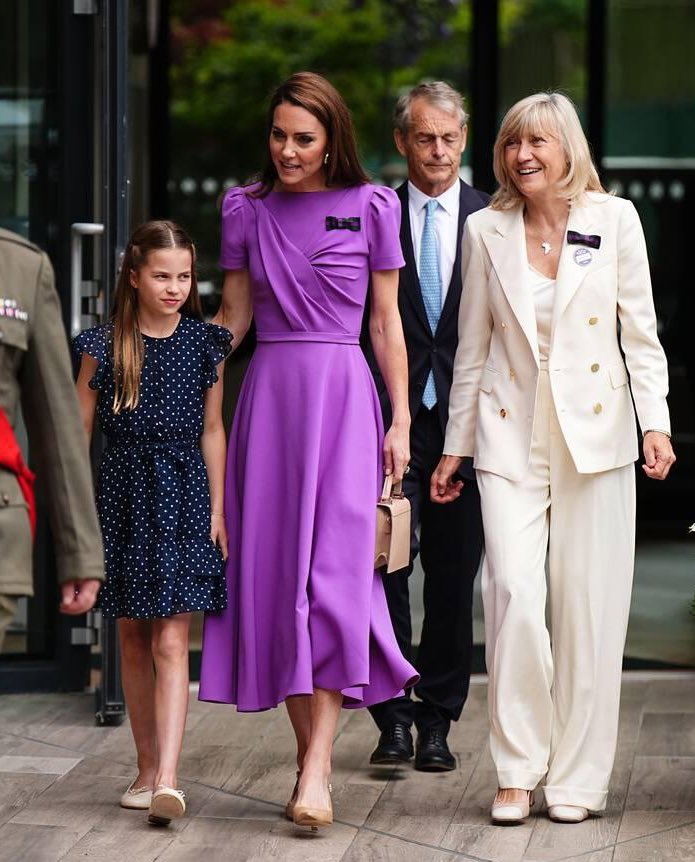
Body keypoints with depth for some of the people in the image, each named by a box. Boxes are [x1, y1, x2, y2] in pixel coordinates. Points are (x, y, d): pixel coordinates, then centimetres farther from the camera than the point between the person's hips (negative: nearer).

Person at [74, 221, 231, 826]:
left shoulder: (205, 344, 3)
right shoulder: (105, 345, 0)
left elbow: (211, 429, 8)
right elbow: (79, 430, 3)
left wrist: (217, 507, 5)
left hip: (184, 496, -1)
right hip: (124, 496, 1)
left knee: (171, 643, -9)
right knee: (134, 639, 9)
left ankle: (167, 779, -17)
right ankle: (148, 769, 21)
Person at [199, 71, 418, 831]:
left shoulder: (370, 208, 3)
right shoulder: (245, 210, 9)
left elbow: (385, 321, 5)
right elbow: (232, 318, 13)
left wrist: (400, 420, 1)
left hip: (342, 393, -3)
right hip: (268, 391, 3)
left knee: (334, 572, -12)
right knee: (272, 572, 1)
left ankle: (316, 770, -18)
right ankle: (310, 753, 11)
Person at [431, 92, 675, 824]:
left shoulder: (613, 220, 1)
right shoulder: (486, 231, 5)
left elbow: (640, 330, 3)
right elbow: (473, 346, 11)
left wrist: (655, 422, -7)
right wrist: (454, 445, 12)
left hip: (594, 435, 0)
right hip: (510, 438, 0)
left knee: (589, 610, 1)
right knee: (513, 595, -13)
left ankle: (578, 776, 11)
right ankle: (517, 770, -1)